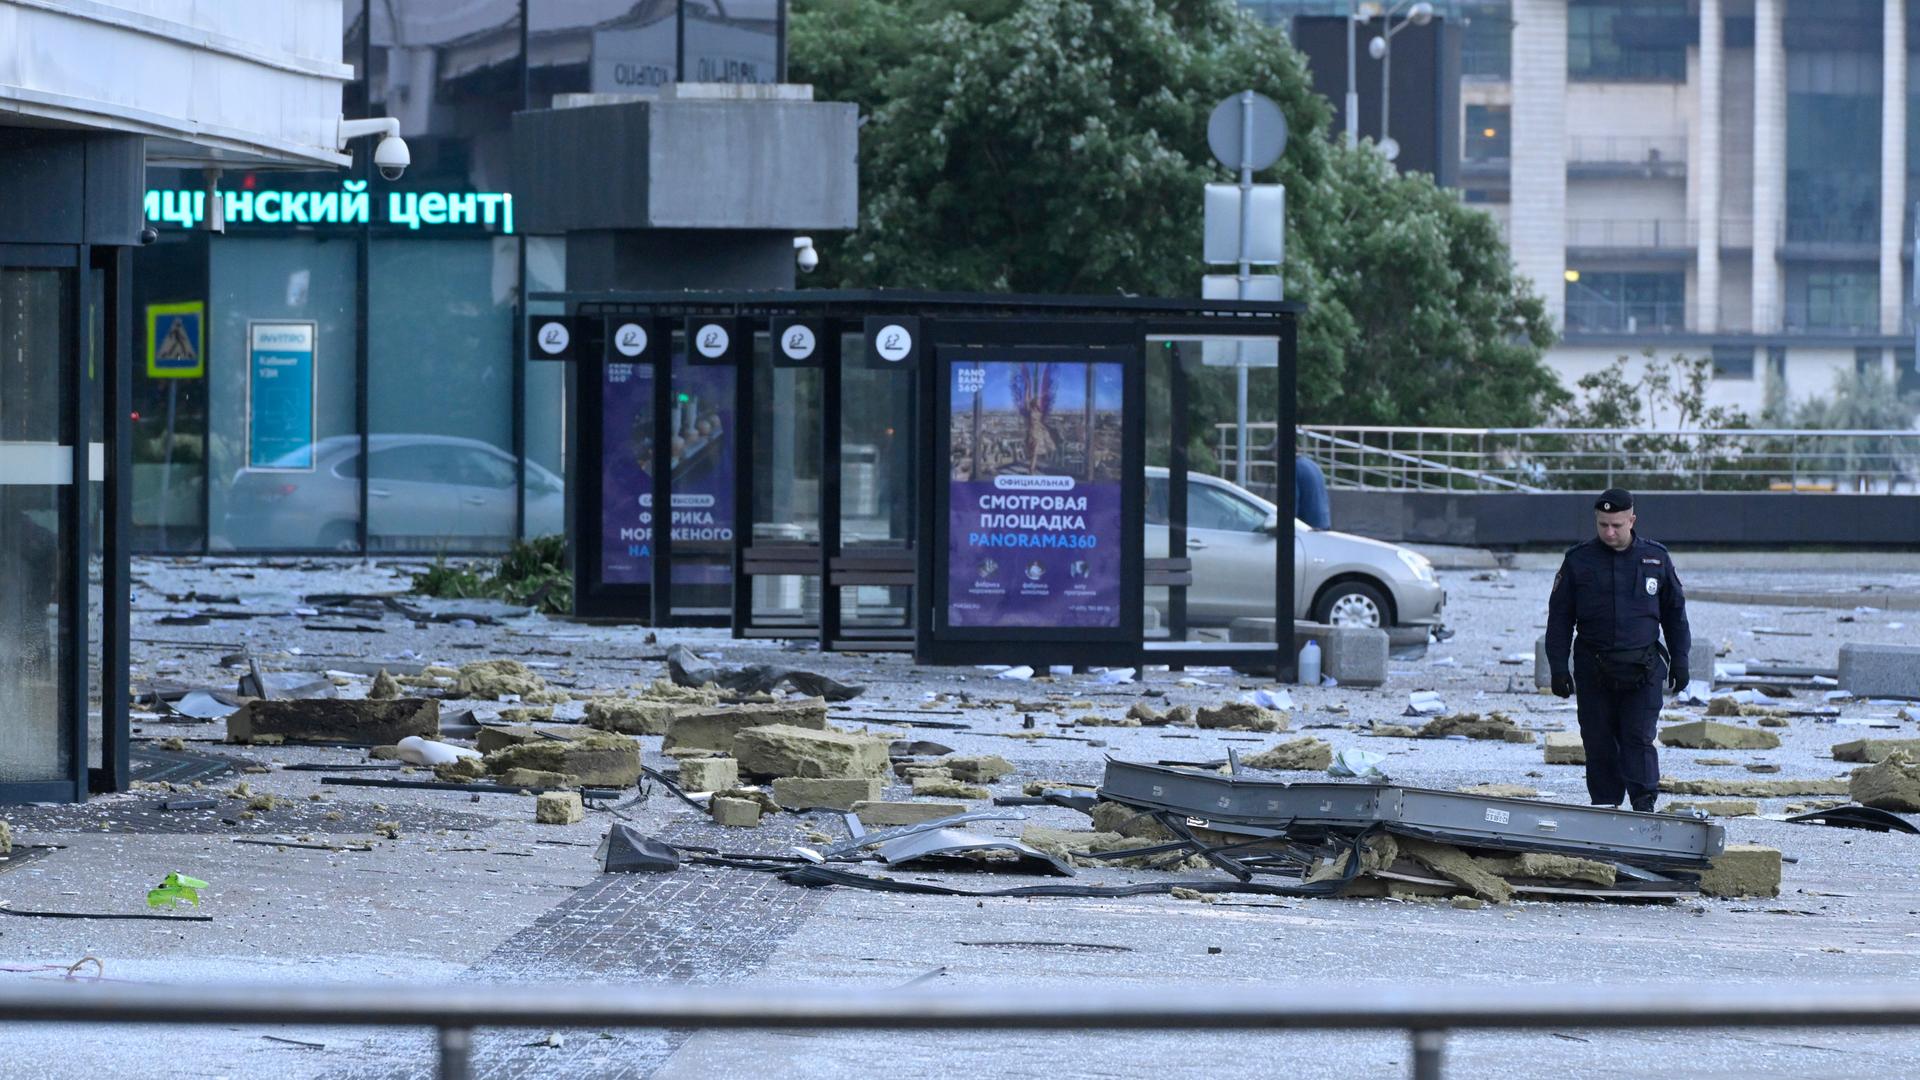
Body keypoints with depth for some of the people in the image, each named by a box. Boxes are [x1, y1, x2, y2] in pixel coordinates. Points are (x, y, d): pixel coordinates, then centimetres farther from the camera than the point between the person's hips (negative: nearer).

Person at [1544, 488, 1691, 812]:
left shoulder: (1656, 558, 6)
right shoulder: (1578, 561, 3)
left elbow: (1675, 612, 14)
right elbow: (1559, 618, 5)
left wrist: (1680, 660, 9)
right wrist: (1558, 667, 0)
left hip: (1642, 671, -1)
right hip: (1594, 672, 1)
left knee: (1639, 737, -10)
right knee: (1599, 743, 3)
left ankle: (1644, 803, -13)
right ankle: (1604, 807, 9)